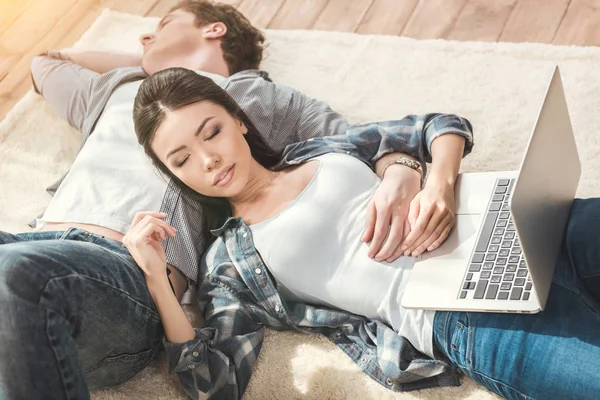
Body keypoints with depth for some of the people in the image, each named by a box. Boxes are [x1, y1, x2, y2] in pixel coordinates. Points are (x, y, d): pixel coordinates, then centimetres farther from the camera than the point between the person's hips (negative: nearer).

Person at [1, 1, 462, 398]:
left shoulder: (269, 100, 22)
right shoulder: (116, 90, 38)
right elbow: (45, 63, 57)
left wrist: (402, 178, -12)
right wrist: (144, 62, 44)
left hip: (132, 270, -5)